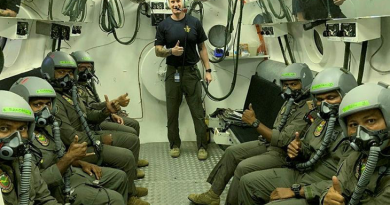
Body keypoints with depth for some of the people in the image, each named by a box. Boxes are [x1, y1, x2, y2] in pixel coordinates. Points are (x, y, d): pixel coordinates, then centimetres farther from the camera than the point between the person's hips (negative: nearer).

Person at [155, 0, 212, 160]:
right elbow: (158, 51, 2)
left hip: (192, 72, 0)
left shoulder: (194, 23, 2)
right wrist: (171, 51, -19)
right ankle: (174, 145, 22)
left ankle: (202, 146, 10)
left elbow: (202, 48, 6)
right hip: (173, 73, 1)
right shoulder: (164, 25, 1)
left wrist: (208, 70, 1)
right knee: (172, 112, 9)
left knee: (198, 112, 1)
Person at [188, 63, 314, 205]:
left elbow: (282, 140, -26)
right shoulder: (291, 102, 9)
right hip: (270, 144, 10)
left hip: (284, 153, -9)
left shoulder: (307, 110, -22)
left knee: (243, 167, -24)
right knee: (232, 152, 4)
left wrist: (254, 122, -23)